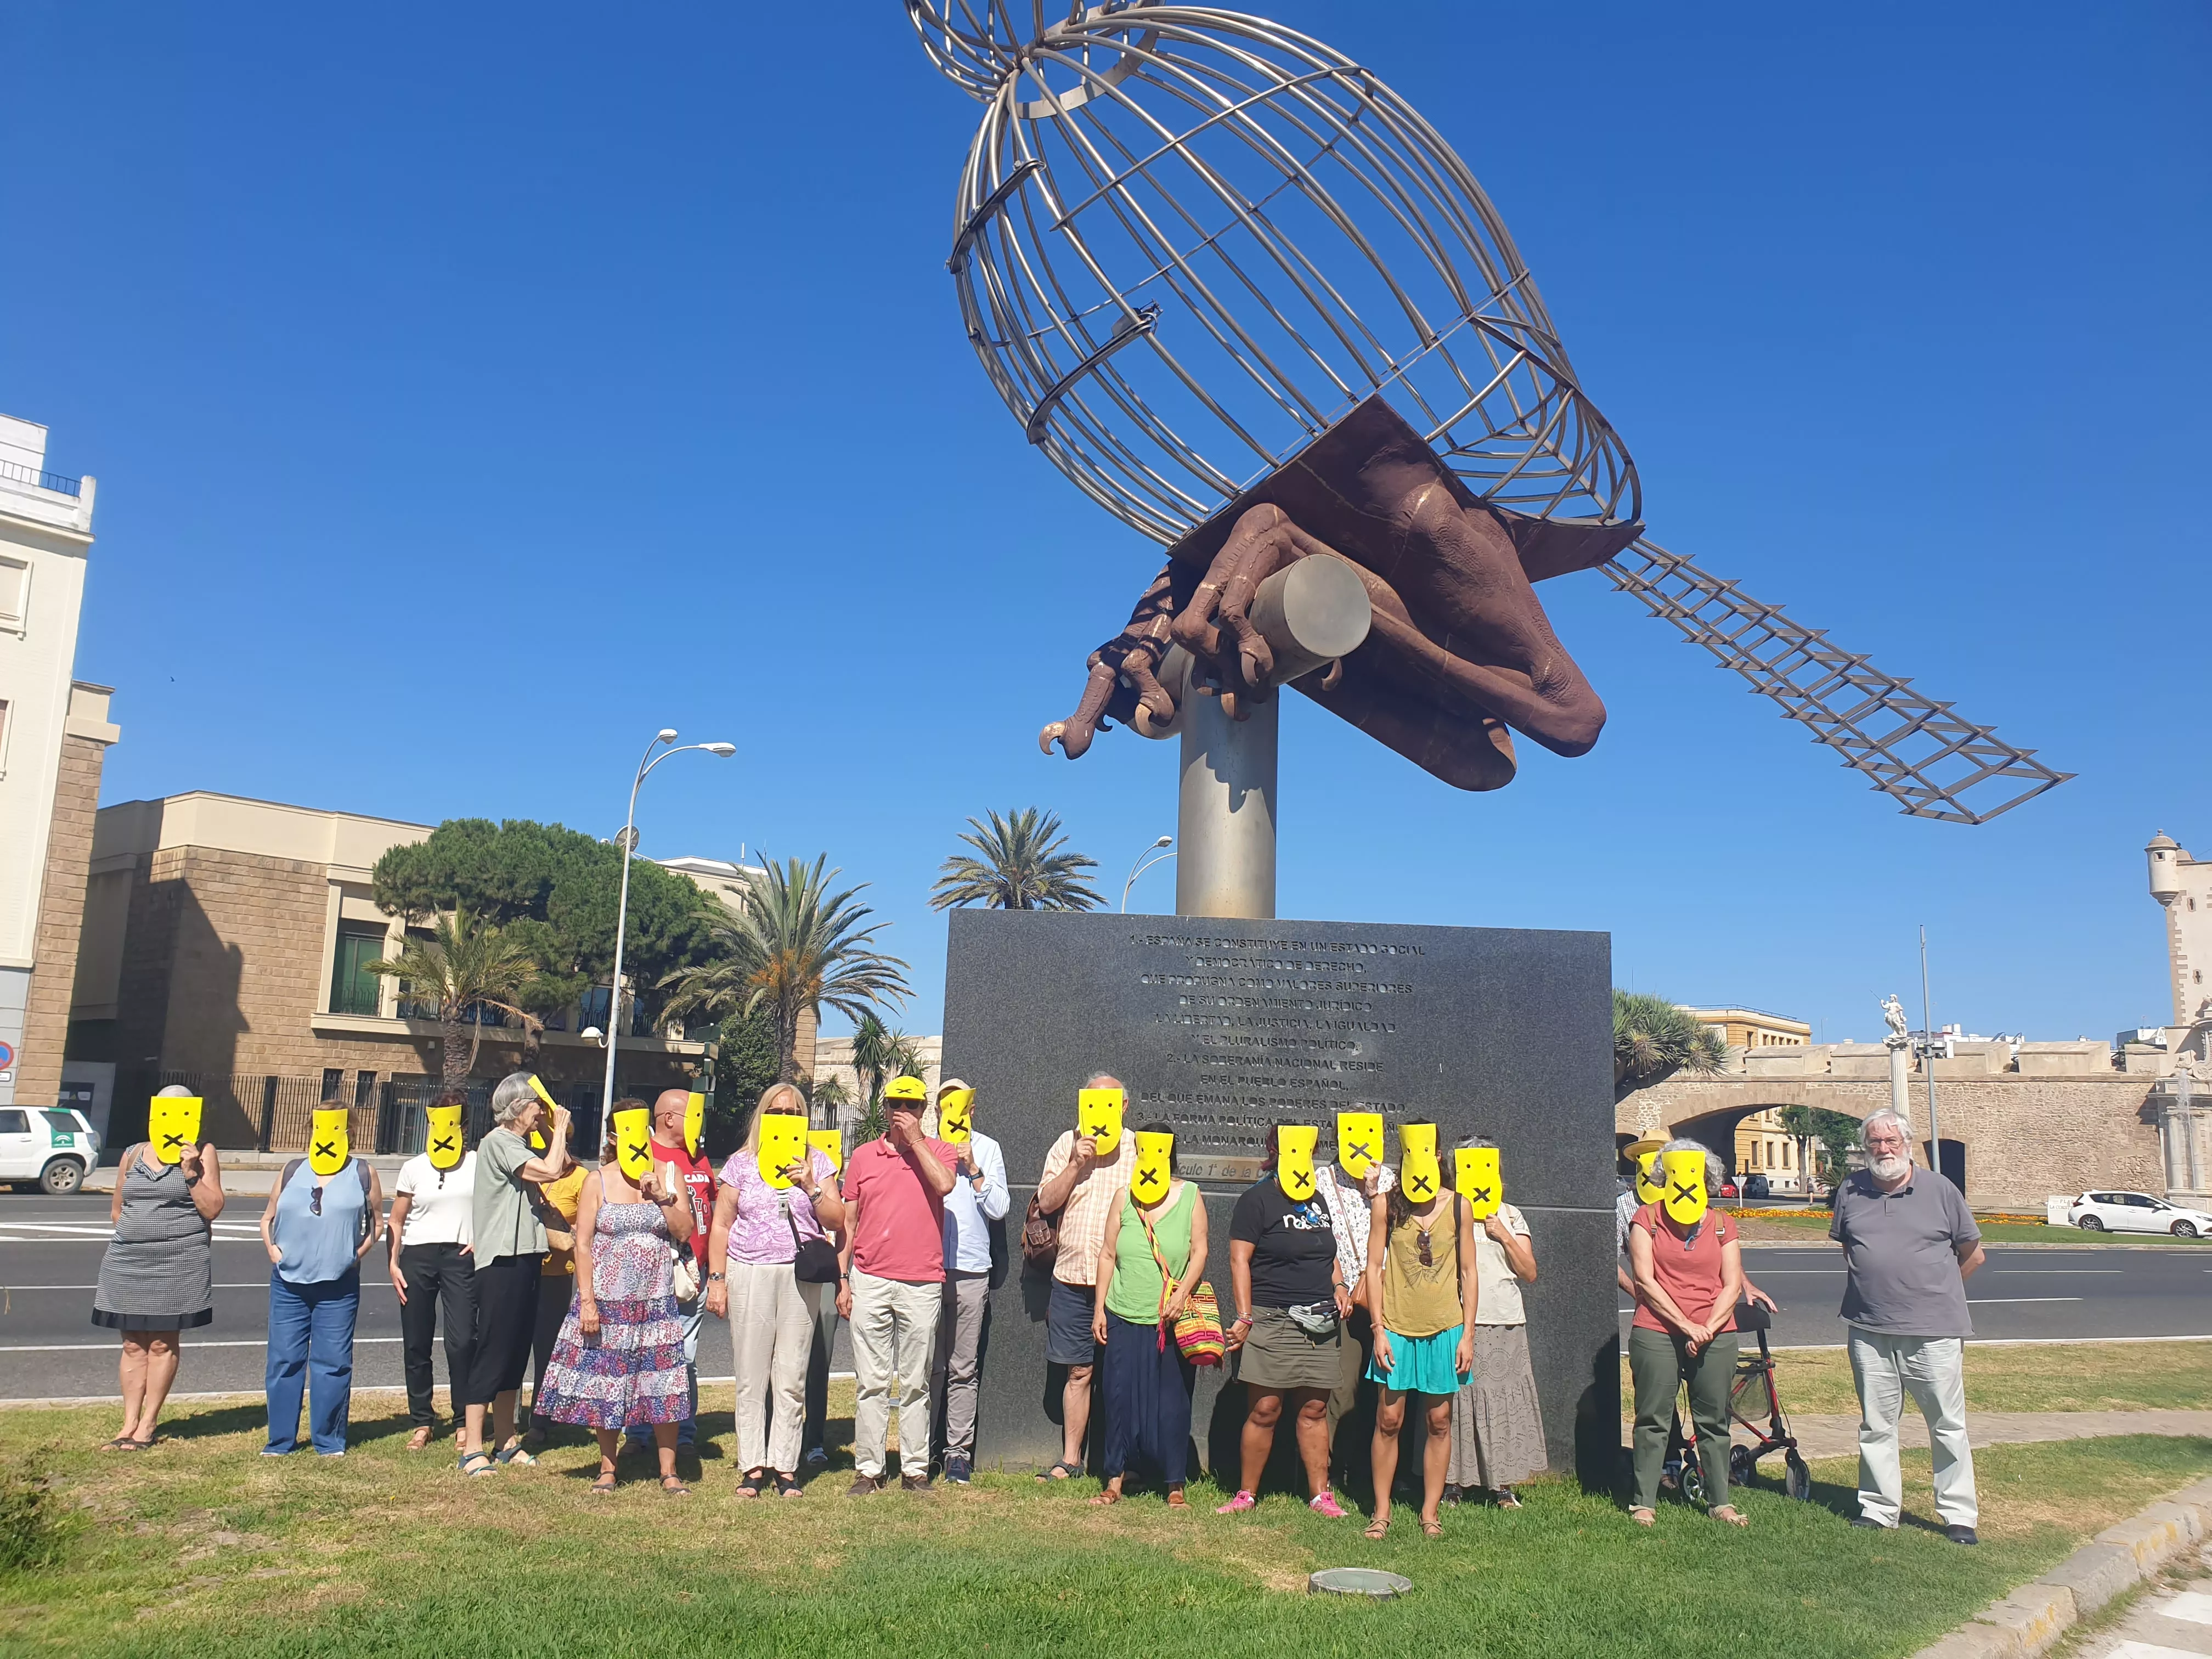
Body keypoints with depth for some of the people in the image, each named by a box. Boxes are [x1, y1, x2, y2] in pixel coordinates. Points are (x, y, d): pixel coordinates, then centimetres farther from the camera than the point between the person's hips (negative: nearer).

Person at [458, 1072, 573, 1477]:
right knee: (492, 1353, -7)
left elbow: (563, 1167, 19)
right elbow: (551, 1172, -20)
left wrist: (552, 1131, 11)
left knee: (516, 1353, 12)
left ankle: (506, 1442, 20)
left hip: (524, 1258, 9)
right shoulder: (498, 1142, -11)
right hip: (502, 1261, -9)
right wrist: (559, 1129, -8)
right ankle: (472, 1449, -2)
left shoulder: (521, 1146, 18)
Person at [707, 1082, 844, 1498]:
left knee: (791, 1379, 0)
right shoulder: (741, 1163, 8)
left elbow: (837, 1221, 5)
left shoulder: (817, 1163, 9)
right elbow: (721, 1225, 9)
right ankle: (753, 1467, 9)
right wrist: (716, 1280, 3)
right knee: (750, 1377, 1)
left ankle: (785, 1467, 8)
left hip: (801, 1276, 0)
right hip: (748, 1274, 0)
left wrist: (811, 1187, -10)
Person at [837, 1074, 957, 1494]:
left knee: (915, 1383, 6)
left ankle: (915, 1469, 13)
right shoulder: (863, 1156, 9)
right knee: (871, 1381, 4)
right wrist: (842, 1279, 6)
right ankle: (868, 1470, 11)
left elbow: (945, 1184, -19)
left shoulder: (938, 1151, 5)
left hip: (921, 1284, -1)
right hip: (870, 1281, 1)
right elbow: (848, 1222, 11)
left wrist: (916, 1140, -11)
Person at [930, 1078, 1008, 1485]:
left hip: (971, 1272, 0)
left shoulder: (988, 1149, 8)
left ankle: (959, 1451, 11)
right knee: (929, 1365, 3)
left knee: (963, 1369, 4)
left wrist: (973, 1169, -6)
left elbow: (999, 1208, 1)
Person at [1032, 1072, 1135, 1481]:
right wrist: (1075, 1163, -9)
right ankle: (1070, 1459, 20)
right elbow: (1046, 1202, 3)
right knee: (1078, 1371, 10)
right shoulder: (1067, 1144, 8)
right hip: (1072, 1274, 2)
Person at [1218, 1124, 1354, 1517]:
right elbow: (1239, 1260, -9)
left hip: (1319, 1322, 6)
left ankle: (1320, 1495, 15)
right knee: (1264, 1409, -4)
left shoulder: (1316, 1201, 17)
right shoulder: (1258, 1199, -4)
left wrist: (1339, 1285, 9)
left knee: (1314, 1409, 7)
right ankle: (1246, 1495, 8)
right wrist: (1244, 1318, -15)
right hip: (1272, 1320, -6)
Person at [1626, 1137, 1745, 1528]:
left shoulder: (1722, 1224, 10)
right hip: (1657, 1332, -2)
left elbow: (1732, 1285, 5)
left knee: (1714, 1421, 7)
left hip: (1715, 1335, 2)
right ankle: (1643, 1502, 8)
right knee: (1653, 1420, 0)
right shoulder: (1647, 1219, 3)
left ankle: (1720, 1502, 18)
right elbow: (1645, 1280, -4)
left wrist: (1708, 1328, -9)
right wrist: (1686, 1325, -10)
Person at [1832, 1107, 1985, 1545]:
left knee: (1948, 1427, 5)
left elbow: (1972, 1254, 8)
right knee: (1876, 1427, 10)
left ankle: (1959, 1516, 15)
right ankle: (1878, 1509, 20)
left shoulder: (1940, 1190, -2)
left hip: (1934, 1333, -2)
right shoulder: (1851, 1192, 5)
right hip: (1869, 1332, 3)